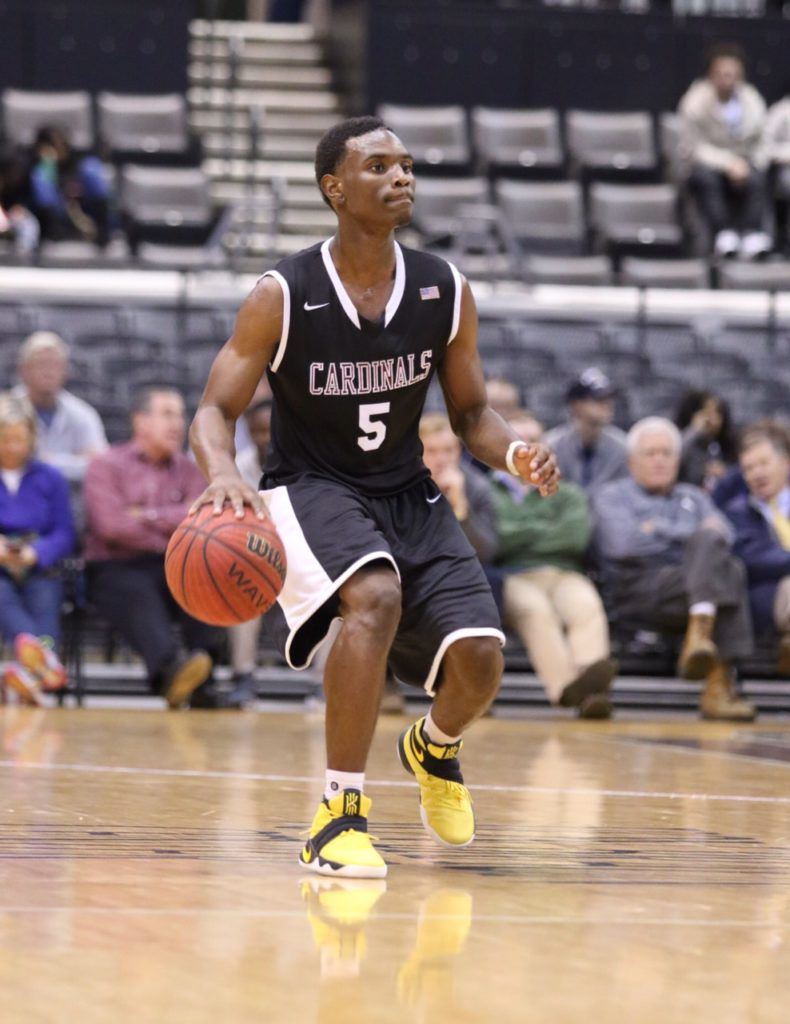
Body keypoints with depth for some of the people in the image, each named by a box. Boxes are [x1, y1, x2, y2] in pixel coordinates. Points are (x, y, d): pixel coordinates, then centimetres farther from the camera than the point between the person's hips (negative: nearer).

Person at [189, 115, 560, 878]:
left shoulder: (445, 292, -4)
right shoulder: (283, 297, -14)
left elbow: (470, 413, 7)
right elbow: (215, 412, -11)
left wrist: (514, 453, -16)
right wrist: (222, 473, -35)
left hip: (406, 494, 4)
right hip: (310, 492, -4)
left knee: (479, 655, -13)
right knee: (375, 596, -35)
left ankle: (435, 746, 28)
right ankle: (340, 811, -24)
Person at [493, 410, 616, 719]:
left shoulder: (567, 494, 28)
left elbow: (575, 536, 6)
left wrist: (518, 535, 6)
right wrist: (546, 532, 5)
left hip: (563, 574, 2)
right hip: (511, 578, -2)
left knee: (587, 606, -35)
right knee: (536, 609, -37)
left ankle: (590, 685, -61)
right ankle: (568, 687, -59)